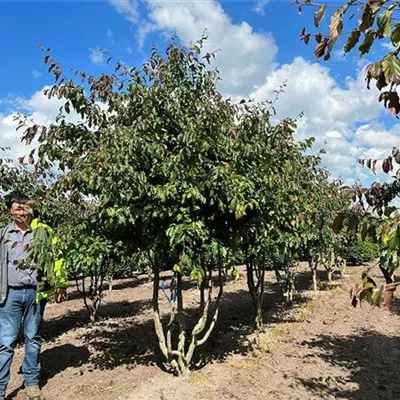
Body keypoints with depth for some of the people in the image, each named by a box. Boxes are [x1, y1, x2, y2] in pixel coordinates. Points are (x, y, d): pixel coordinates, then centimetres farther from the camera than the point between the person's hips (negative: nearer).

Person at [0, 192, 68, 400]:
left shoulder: (44, 232, 0)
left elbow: (56, 259, 0)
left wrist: (60, 285, -5)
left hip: (35, 292, 0)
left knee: (33, 338, 12)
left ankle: (32, 381, 26)